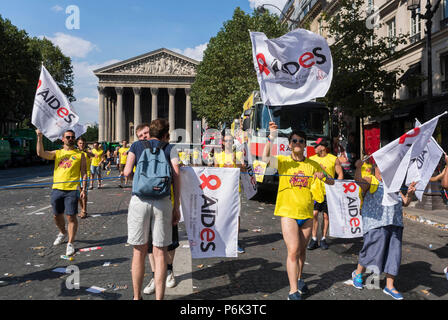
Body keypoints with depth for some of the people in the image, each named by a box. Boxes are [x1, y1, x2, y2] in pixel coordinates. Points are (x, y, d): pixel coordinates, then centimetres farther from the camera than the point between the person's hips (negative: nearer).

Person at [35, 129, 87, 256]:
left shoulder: (80, 155, 6)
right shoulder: (57, 153, 13)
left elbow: (84, 173, 4)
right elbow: (41, 153, -4)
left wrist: (84, 189, -5)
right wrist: (39, 138, -14)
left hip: (72, 190, -3)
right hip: (57, 188, 3)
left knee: (71, 217, -4)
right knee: (57, 215, 15)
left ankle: (70, 243, 7)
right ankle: (63, 233, 42)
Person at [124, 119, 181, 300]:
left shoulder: (136, 145, 13)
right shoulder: (169, 148, 11)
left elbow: (127, 172, 0)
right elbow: (176, 176, 1)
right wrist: (176, 208, 3)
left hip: (139, 201, 1)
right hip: (162, 203, -1)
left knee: (139, 251, 12)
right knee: (160, 253, 6)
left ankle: (137, 296, 24)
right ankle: (159, 297, 12)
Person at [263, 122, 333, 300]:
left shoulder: (313, 165, 7)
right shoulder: (283, 161, -1)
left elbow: (332, 182, 11)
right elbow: (265, 158, -21)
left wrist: (324, 177, -12)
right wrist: (271, 138, -33)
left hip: (307, 213, 3)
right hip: (288, 212, -3)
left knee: (302, 250, 16)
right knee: (293, 251, -8)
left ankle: (298, 279, 38)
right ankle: (293, 291, 2)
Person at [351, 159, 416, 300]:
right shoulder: (370, 181, 4)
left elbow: (405, 203, 21)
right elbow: (359, 180, -19)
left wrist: (410, 193, 2)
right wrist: (358, 167, -35)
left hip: (395, 225, 6)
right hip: (376, 224, -6)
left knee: (393, 254, 6)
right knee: (373, 251, -2)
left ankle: (389, 286, 18)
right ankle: (357, 273, 24)